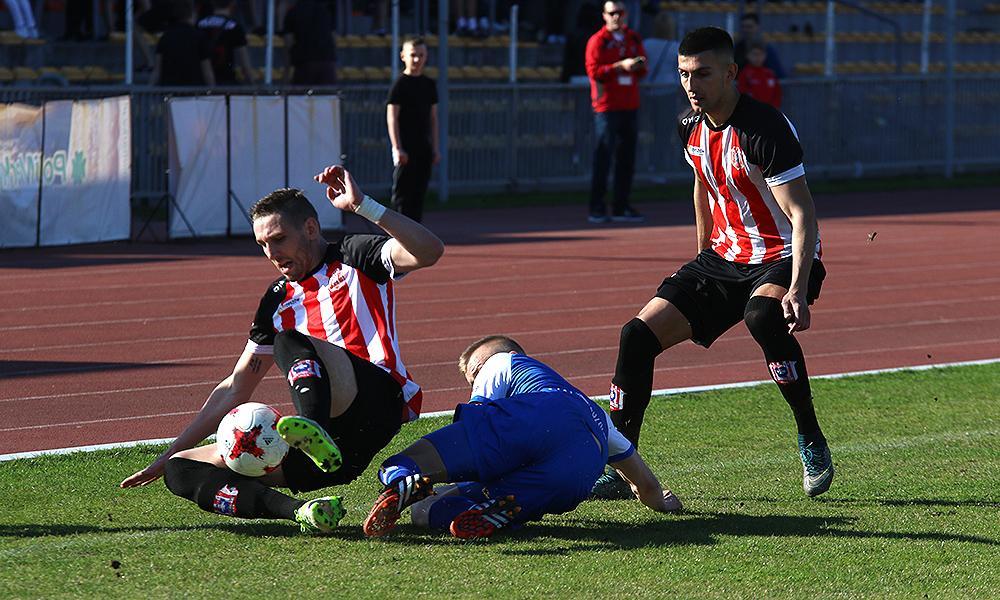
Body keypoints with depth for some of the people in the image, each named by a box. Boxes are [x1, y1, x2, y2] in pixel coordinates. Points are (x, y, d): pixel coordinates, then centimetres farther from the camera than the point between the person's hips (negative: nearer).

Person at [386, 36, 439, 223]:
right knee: (402, 194, -7)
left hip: (424, 147, 6)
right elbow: (392, 118, -10)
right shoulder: (400, 84, -6)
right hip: (405, 149, -6)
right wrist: (397, 148, -18)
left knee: (419, 192, 7)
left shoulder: (429, 84, 13)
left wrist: (435, 148, 14)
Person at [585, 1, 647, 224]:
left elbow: (641, 72, 16)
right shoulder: (597, 41, -3)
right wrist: (620, 66, -20)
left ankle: (621, 208, 13)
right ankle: (597, 209, -7)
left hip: (630, 107, 6)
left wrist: (640, 65, -7)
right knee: (603, 158, -8)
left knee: (627, 159, 7)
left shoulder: (634, 39, 14)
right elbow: (594, 71, -12)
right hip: (606, 107, -6)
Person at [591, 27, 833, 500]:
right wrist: (703, 260, 26)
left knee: (763, 315, -40)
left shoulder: (765, 129, -23)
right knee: (638, 335, -5)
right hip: (724, 257, 7)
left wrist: (798, 290, -40)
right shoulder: (690, 127, 0)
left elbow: (803, 215, -28)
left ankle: (812, 443, -24)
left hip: (782, 257, -7)